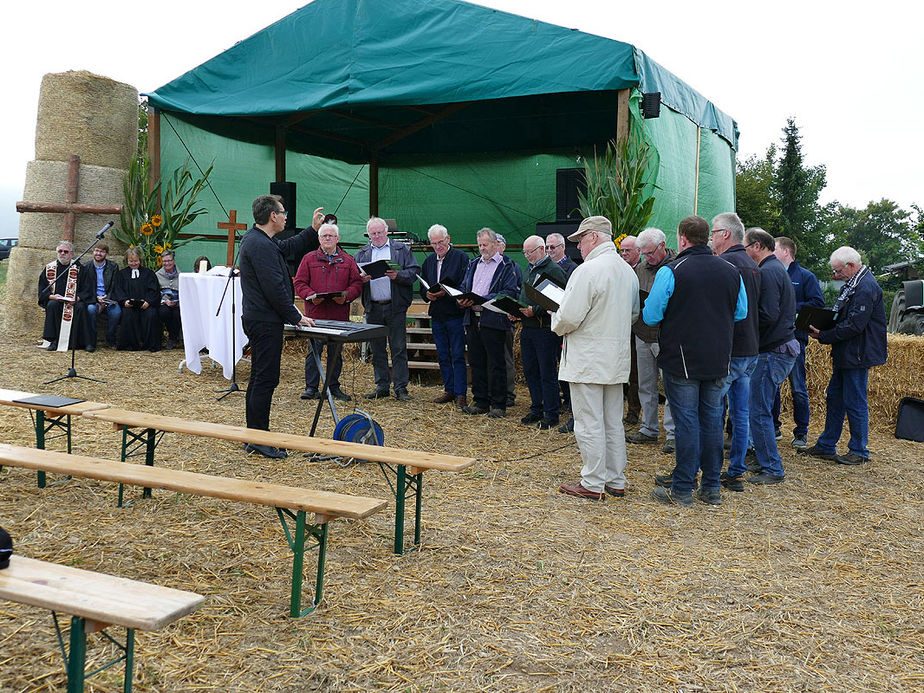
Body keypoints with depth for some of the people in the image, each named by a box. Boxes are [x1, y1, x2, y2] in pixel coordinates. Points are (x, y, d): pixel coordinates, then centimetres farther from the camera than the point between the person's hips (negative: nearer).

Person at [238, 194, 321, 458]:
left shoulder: (255, 239, 14)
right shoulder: (261, 245, -19)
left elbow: (288, 246, 33)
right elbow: (275, 289, -22)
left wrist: (312, 230, 35)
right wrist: (296, 318, -14)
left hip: (256, 319, 11)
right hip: (265, 321, -11)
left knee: (259, 378, 14)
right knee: (266, 379, -6)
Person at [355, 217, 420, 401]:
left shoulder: (401, 249, 6)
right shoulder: (361, 253, 14)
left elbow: (414, 272, -2)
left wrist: (398, 275, -19)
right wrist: (361, 279, -12)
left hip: (395, 307, -3)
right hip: (373, 308, 3)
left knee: (399, 348, -2)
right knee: (377, 349, 9)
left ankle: (401, 387, 3)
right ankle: (381, 386, 18)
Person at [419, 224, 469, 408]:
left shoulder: (461, 257, -5)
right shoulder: (428, 261, 15)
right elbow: (422, 287, 17)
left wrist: (447, 293, -22)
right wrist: (428, 294, -4)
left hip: (455, 314, -6)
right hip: (437, 315, 6)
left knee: (458, 356, -4)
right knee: (443, 356, 11)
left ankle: (461, 394, 0)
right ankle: (449, 391, 20)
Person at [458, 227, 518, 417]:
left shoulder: (506, 266, -2)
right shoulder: (473, 264, 19)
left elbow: (510, 292, -12)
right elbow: (464, 287, 22)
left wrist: (484, 299, -19)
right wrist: (462, 300, -1)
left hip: (493, 321, -6)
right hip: (472, 320, 6)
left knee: (496, 364, -2)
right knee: (476, 362, 10)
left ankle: (498, 405, 6)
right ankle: (480, 402, 20)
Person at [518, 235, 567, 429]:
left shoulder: (554, 270, -10)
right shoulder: (531, 270, 18)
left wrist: (535, 310, -23)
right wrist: (516, 310, 8)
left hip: (545, 329, -9)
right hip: (527, 328, 9)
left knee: (547, 373, -3)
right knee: (530, 371, 12)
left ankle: (551, 415, 5)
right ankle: (536, 410, 22)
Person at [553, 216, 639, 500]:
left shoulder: (588, 270, -18)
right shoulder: (628, 271, 9)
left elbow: (568, 318, -19)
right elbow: (634, 314, 20)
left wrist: (556, 322, 2)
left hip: (588, 358, -8)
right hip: (618, 359, 8)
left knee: (589, 423, 0)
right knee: (613, 422, 15)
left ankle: (593, 484, 7)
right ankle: (616, 481, 23)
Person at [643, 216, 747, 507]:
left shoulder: (670, 271, -11)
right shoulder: (731, 271, 4)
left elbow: (650, 316, -8)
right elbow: (741, 313, 14)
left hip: (681, 360, -4)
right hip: (718, 360, 5)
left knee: (686, 421, 0)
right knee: (712, 420, 11)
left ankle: (682, 489, 6)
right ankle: (711, 488, 18)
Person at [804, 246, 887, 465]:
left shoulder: (865, 288, -19)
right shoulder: (853, 284, 13)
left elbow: (854, 326, -24)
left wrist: (824, 336, -17)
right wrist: (821, 329, 4)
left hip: (858, 356, -10)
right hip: (845, 355, 10)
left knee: (855, 403, -1)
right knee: (834, 399, 15)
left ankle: (859, 451, 11)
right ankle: (826, 446, 24)